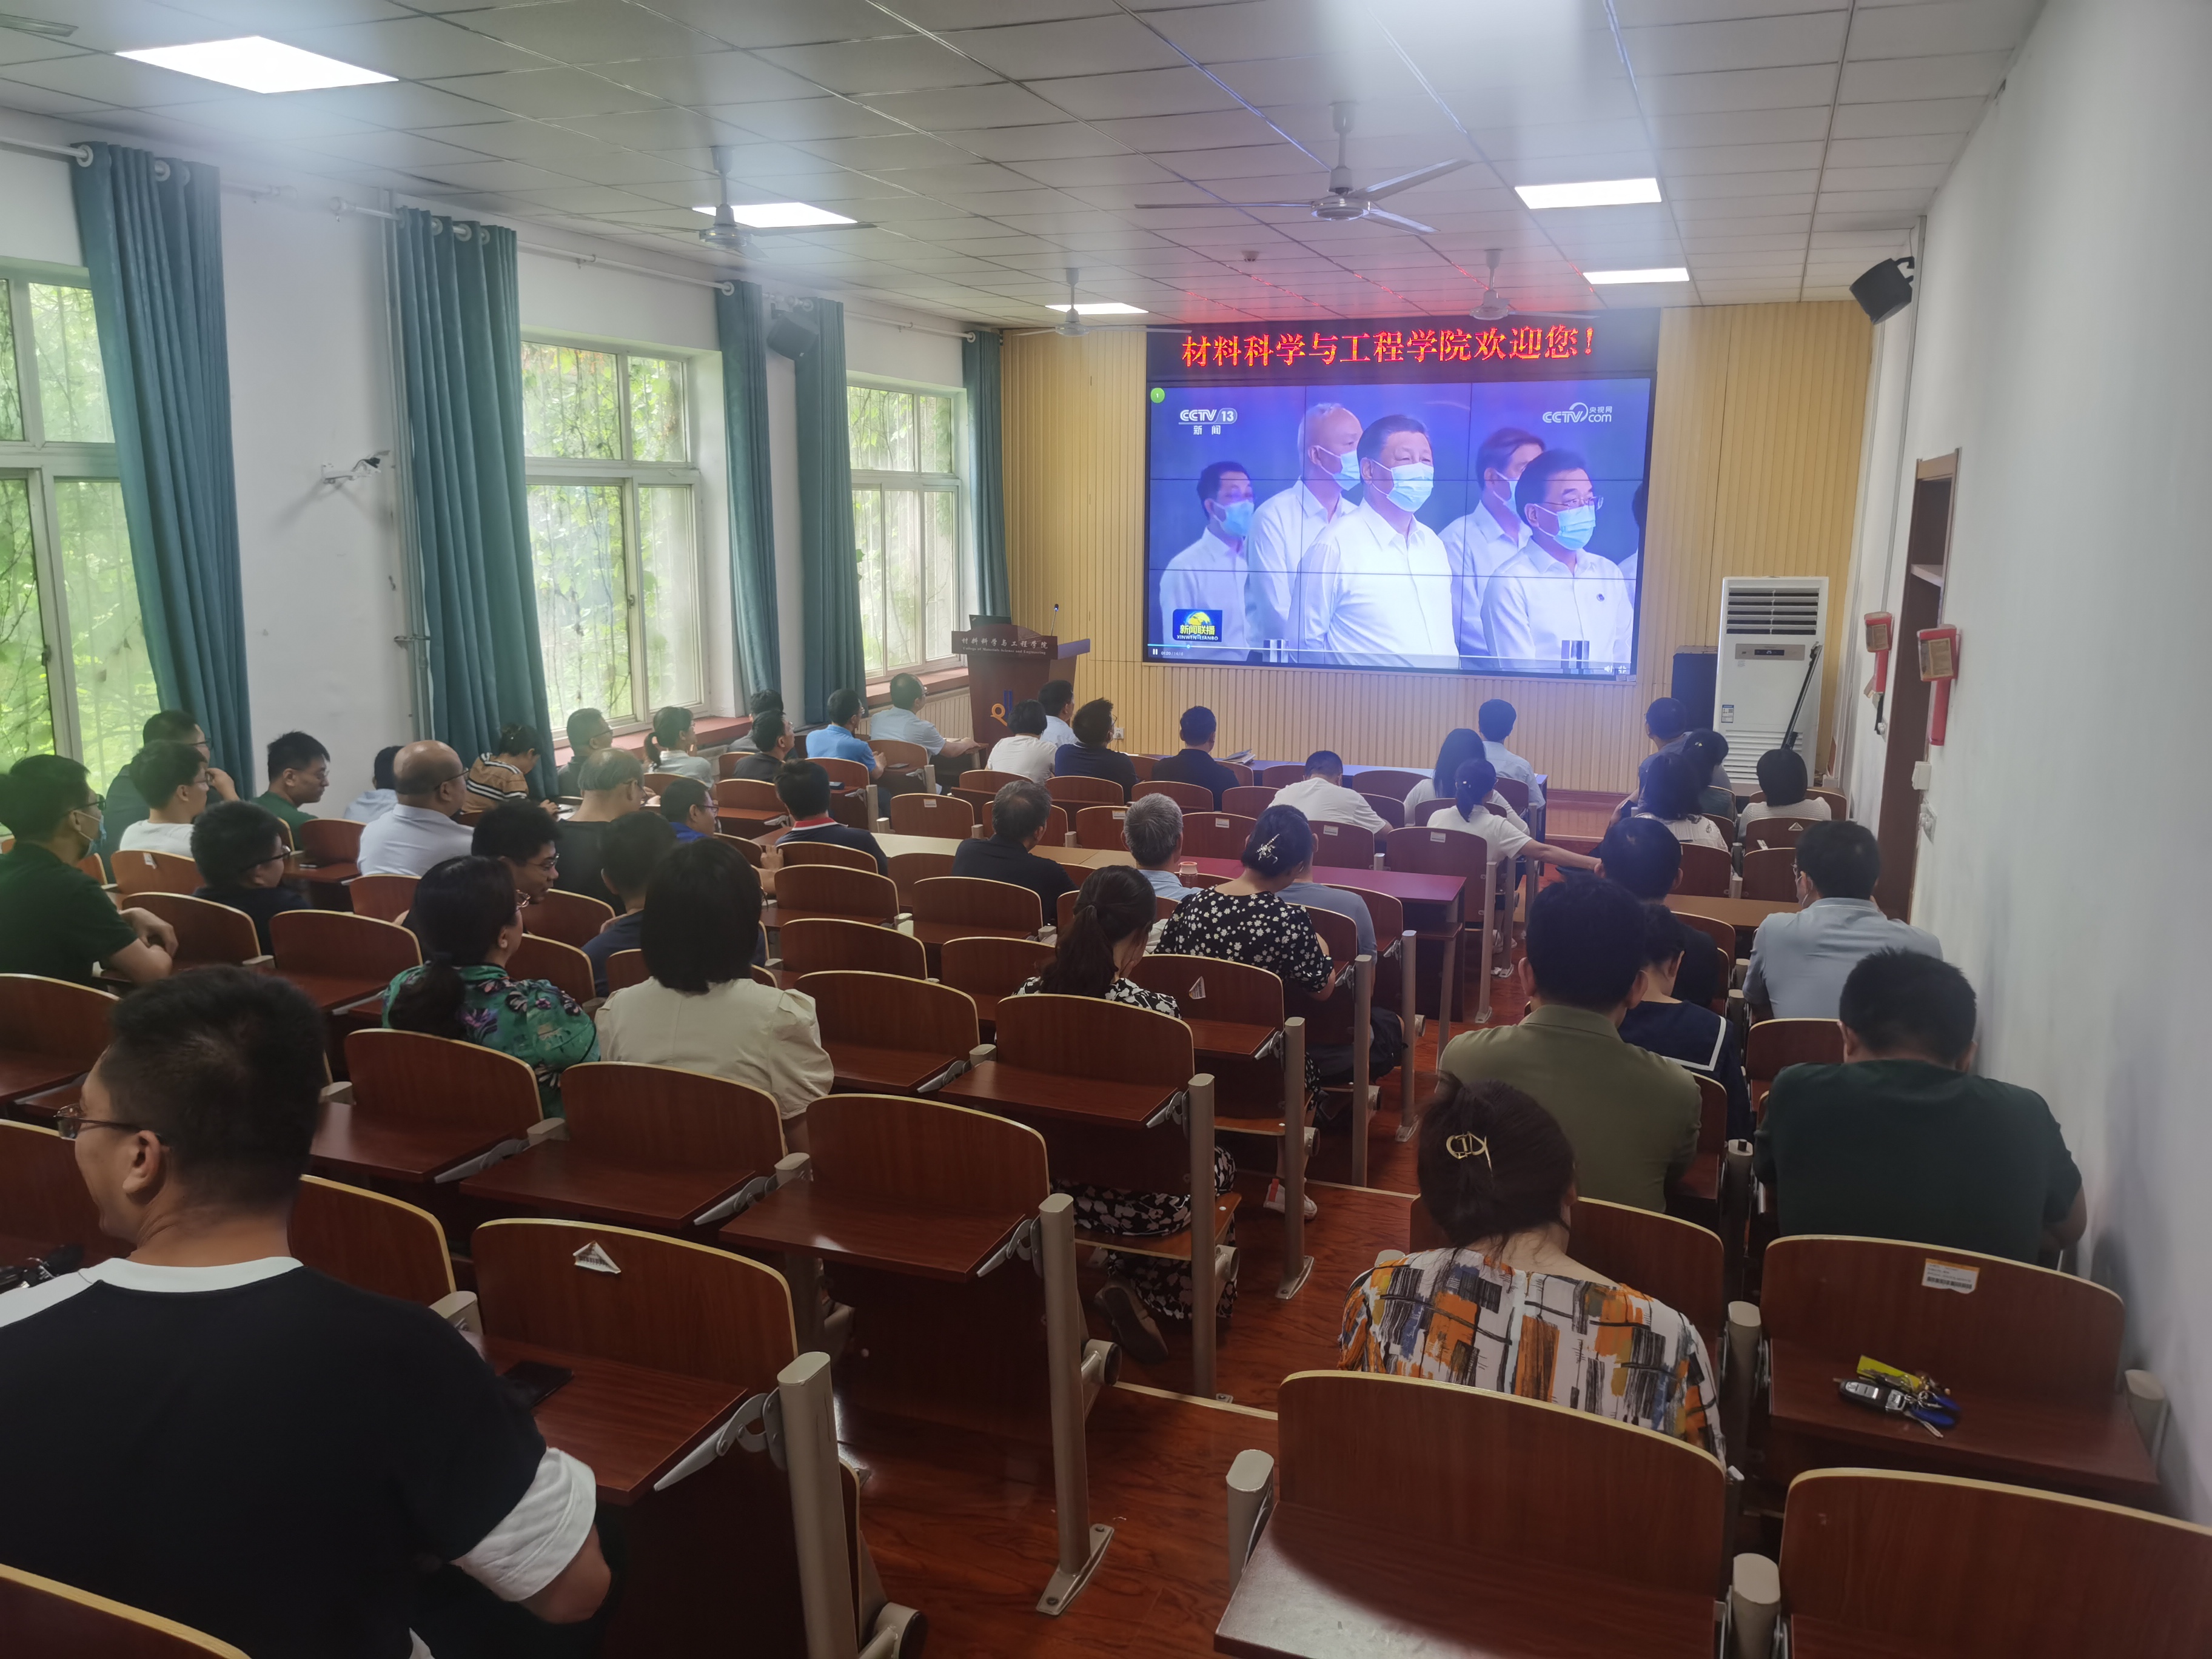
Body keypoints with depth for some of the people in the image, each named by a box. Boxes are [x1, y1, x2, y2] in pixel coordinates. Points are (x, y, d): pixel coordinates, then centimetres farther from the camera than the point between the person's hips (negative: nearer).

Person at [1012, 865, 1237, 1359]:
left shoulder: (1029, 994, -12)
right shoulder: (1154, 1009, -25)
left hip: (1049, 1187, 5)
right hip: (1140, 1200, -5)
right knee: (1219, 1164, 29)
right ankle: (1139, 1293, 15)